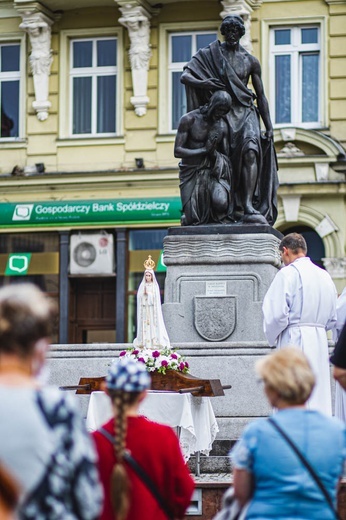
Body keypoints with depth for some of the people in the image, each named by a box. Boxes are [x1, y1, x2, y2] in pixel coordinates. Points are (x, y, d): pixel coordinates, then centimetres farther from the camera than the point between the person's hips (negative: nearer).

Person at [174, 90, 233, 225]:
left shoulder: (222, 126, 2)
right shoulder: (189, 120, -9)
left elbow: (226, 158, 6)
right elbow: (177, 151, -14)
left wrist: (213, 153, -16)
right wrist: (204, 150, -19)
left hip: (213, 172, 2)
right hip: (190, 173, -2)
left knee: (221, 203, -28)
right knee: (192, 220, -8)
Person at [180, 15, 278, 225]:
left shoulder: (251, 61, 9)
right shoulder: (209, 54, 6)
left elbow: (261, 96, 11)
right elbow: (185, 76, -3)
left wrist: (269, 127, 3)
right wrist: (201, 83, -26)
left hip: (245, 112, 0)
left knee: (251, 151, -24)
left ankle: (248, 207, -33)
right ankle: (236, 207, 4)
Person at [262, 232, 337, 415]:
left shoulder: (288, 274, -8)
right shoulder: (325, 276, 14)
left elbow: (276, 313, -14)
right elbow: (332, 319, 18)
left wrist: (273, 338, 1)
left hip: (294, 340, -7)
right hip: (320, 343, 7)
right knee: (319, 399, 9)